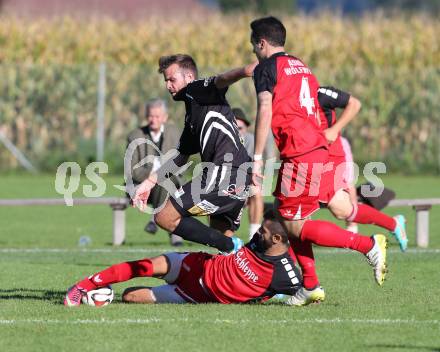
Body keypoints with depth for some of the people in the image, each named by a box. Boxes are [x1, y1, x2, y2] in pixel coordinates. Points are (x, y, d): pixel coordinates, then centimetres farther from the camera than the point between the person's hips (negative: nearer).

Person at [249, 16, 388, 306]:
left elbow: (265, 112, -13)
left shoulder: (266, 68, -3)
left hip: (298, 153, -9)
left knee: (295, 226, -6)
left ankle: (368, 245, -14)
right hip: (317, 147, 9)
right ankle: (311, 286, 13)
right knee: (288, 218, 15)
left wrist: (257, 158, -12)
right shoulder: (301, 66, 22)